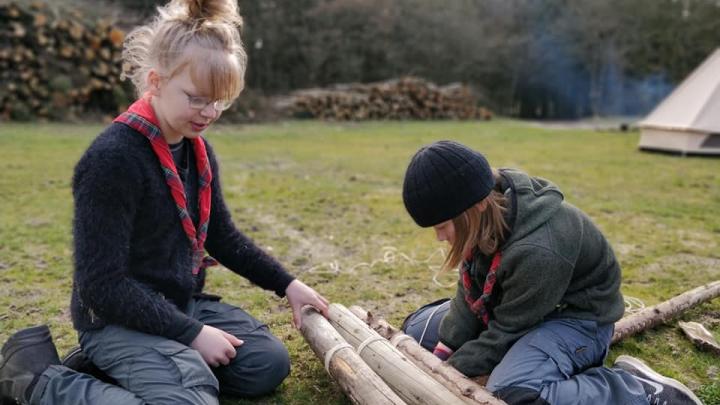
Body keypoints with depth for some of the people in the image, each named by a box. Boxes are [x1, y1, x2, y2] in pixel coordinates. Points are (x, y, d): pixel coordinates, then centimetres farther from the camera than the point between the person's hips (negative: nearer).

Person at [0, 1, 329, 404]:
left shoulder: (199, 150, 2)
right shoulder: (112, 158, -24)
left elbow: (223, 237, 13)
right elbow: (101, 286, -23)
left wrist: (287, 284, 6)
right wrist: (191, 333, -21)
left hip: (181, 303, 8)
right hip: (120, 318, -8)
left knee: (269, 364, 2)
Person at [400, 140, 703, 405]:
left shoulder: (537, 250, -38)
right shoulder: (492, 199, -15)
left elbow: (508, 330, -24)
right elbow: (470, 289, -5)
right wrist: (443, 353, -12)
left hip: (574, 317, -8)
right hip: (510, 304, 8)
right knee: (418, 329, 9)